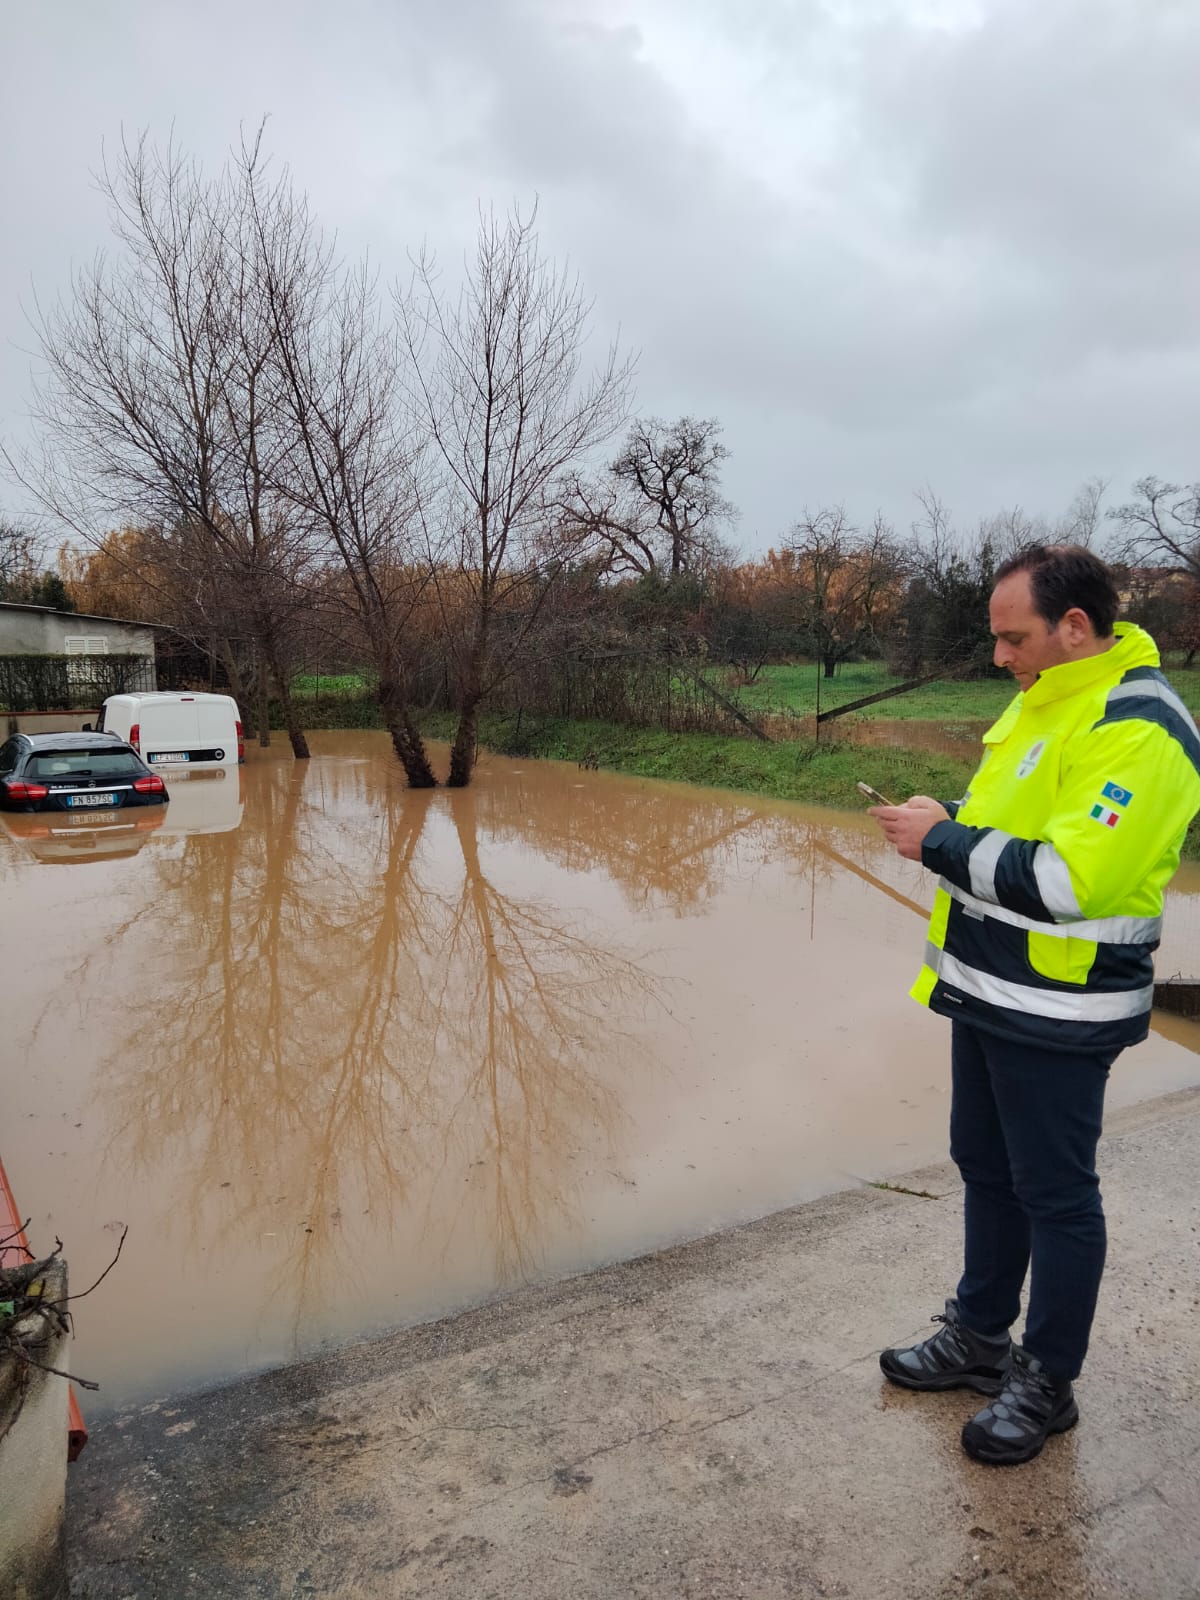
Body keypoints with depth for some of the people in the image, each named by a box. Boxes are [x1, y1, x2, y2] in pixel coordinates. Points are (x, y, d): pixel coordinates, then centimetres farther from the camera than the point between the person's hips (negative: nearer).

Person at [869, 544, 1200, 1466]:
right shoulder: (1044, 700, 8)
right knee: (986, 1170, 20)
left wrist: (943, 844, -20)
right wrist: (944, 827, -1)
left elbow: (1065, 879, -29)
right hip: (990, 993, 9)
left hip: (1057, 1015, -9)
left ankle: (1047, 1384, 27)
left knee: (1055, 1195, 8)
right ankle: (980, 1337, 39)